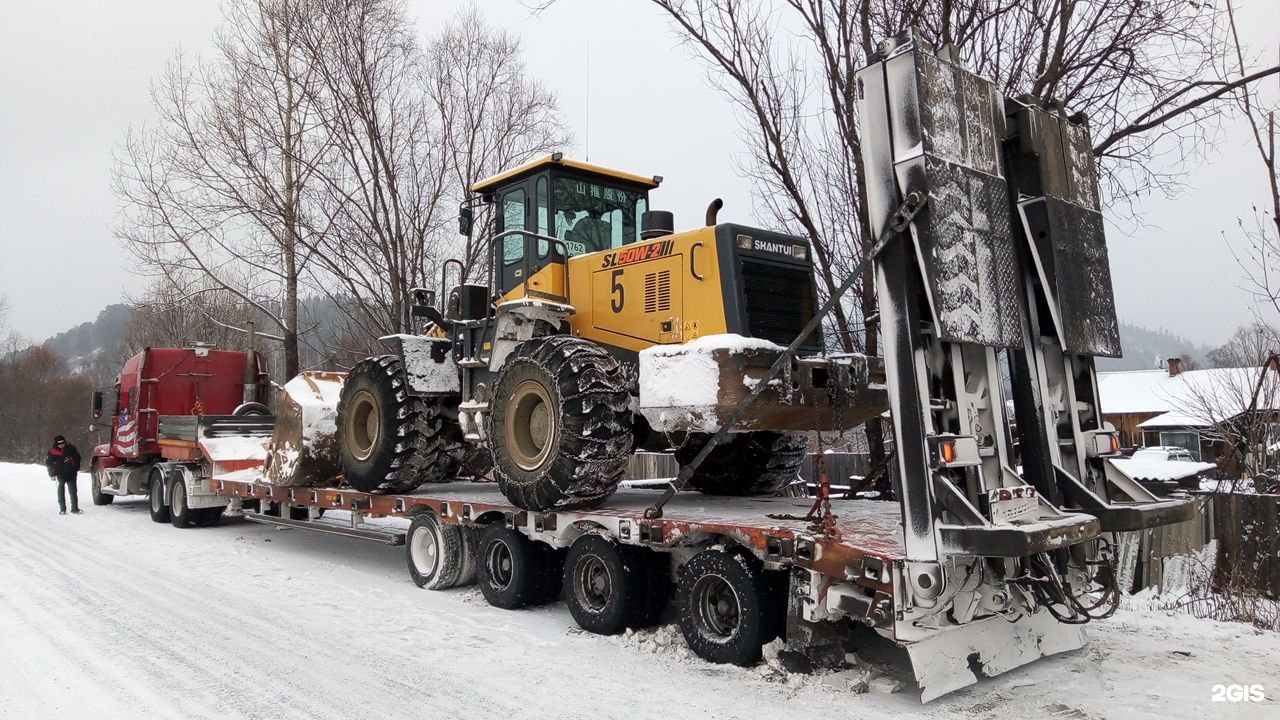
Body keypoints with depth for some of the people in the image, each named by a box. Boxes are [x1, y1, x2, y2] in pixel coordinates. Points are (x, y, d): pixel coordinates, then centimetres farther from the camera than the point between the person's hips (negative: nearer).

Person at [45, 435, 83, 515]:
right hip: (61, 474, -1)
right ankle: (62, 509, 11)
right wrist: (52, 474, -1)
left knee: (73, 490, 2)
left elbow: (77, 457, 12)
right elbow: (48, 463, 3)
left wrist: (76, 468, 9)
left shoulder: (71, 448, -3)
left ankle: (75, 508, 6)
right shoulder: (52, 451, -7)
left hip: (71, 473, 1)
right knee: (61, 490, 3)